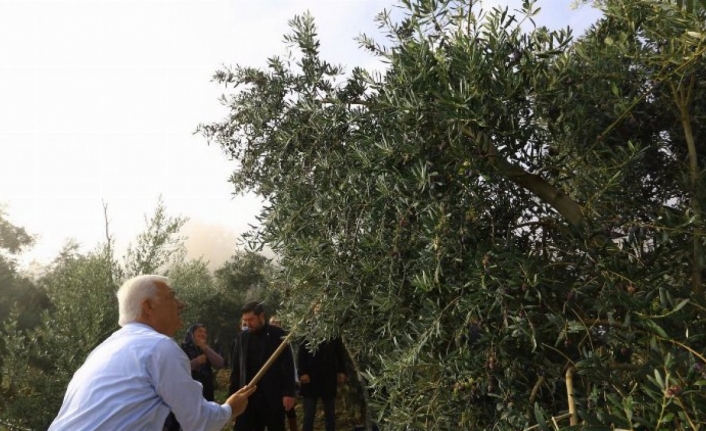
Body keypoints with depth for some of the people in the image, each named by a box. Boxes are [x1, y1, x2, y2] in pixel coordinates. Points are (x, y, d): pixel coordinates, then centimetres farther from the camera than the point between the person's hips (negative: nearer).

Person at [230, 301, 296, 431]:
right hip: (248, 397, 3)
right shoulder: (241, 337, 7)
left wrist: (289, 393, -11)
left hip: (273, 397, -3)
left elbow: (288, 366, -6)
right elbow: (236, 368, 9)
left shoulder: (277, 334, -4)